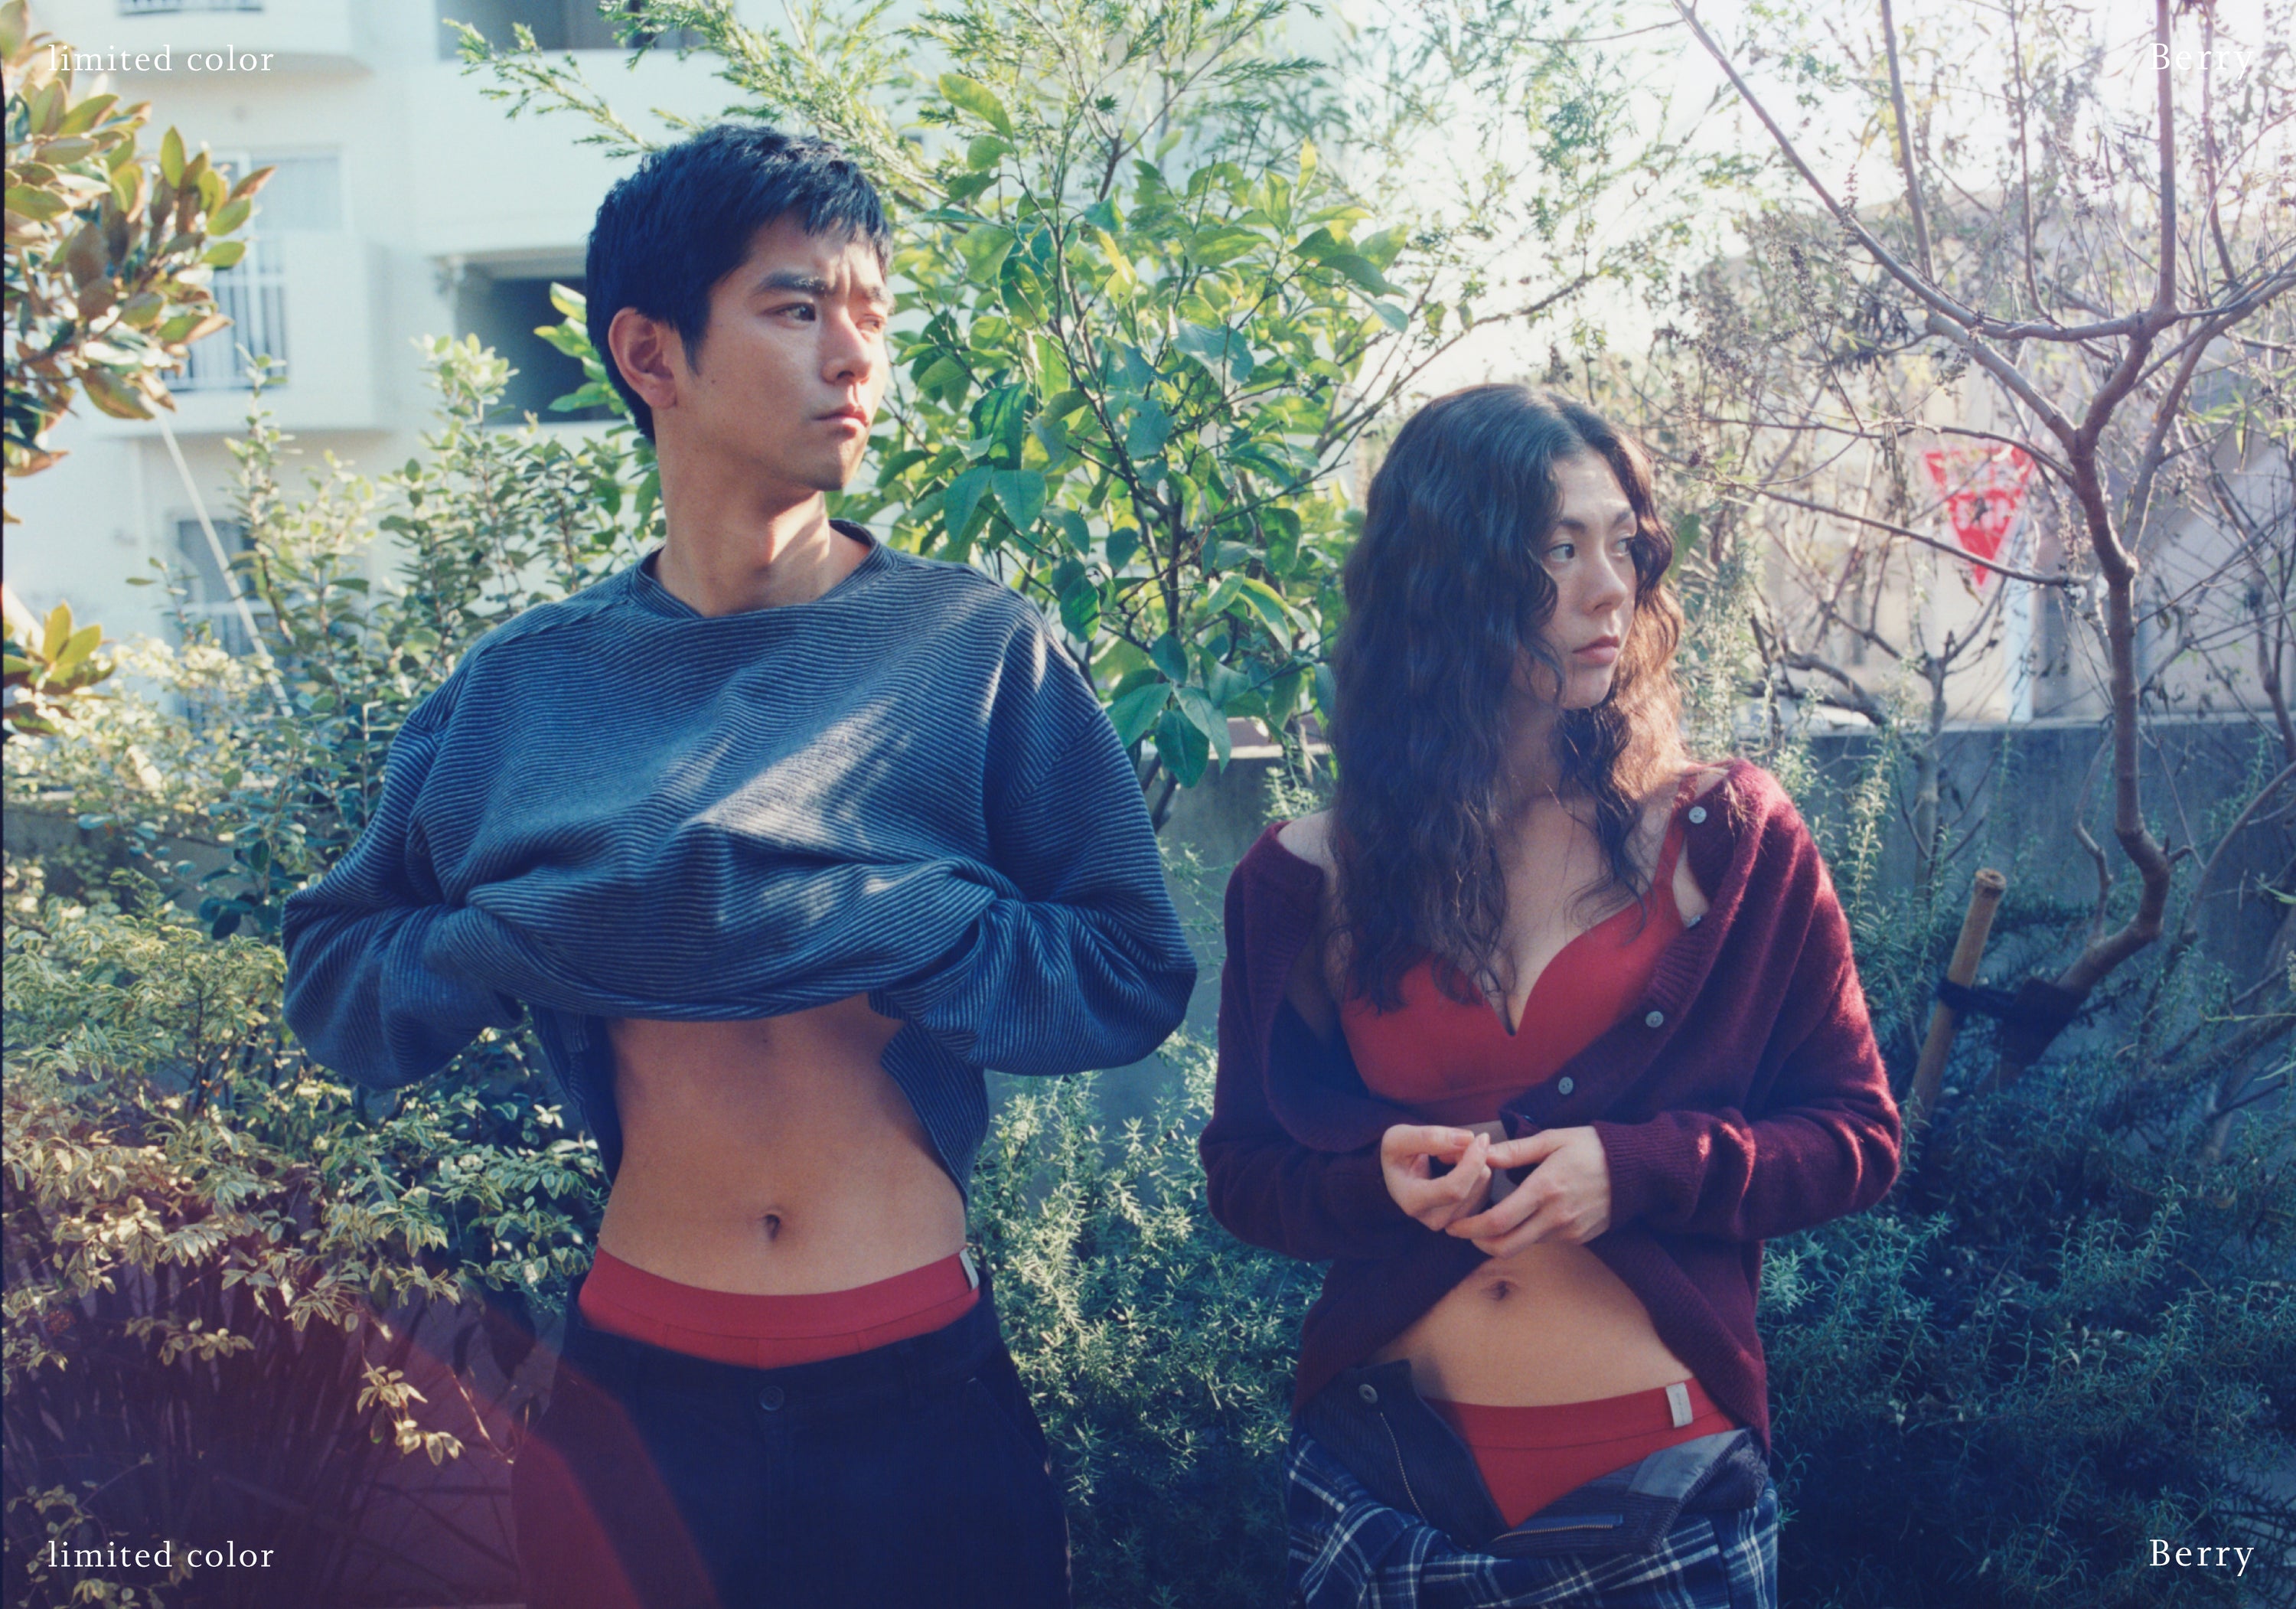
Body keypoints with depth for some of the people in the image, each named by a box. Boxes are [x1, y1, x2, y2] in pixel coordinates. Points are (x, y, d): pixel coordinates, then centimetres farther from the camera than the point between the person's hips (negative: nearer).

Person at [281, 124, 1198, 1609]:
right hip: (635, 1388, 1)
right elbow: (336, 978, 5)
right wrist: (538, 936, -13)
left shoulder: (982, 649, -4)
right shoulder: (524, 690, 2)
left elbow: (1135, 972, -7)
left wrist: (845, 921, -18)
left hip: (925, 1383, -1)